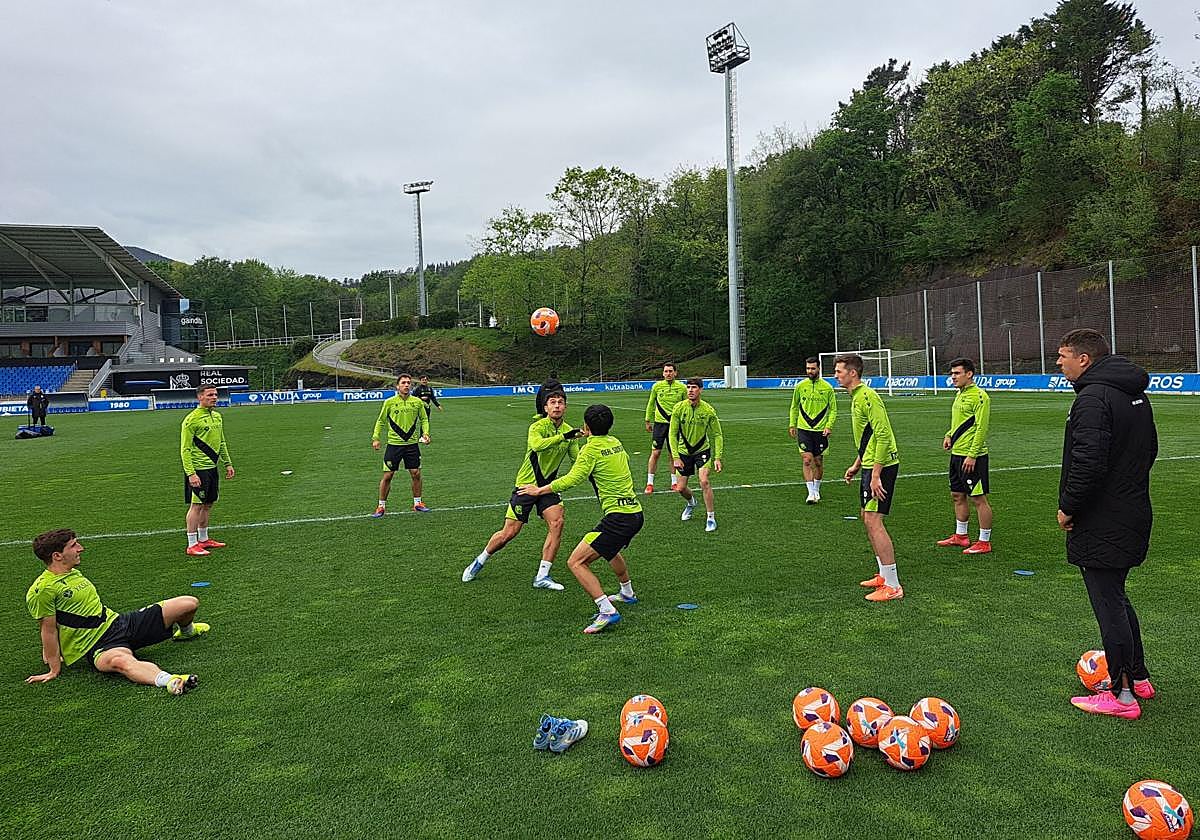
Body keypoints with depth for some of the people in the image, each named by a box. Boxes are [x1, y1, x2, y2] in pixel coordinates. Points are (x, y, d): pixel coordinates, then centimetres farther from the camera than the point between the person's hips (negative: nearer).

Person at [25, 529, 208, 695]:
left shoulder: (74, 573, 15)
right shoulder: (42, 589, -12)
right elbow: (49, 630, -10)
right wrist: (55, 669, -7)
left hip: (120, 621, 8)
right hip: (99, 644, -8)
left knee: (189, 604, 1)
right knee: (121, 661, -46)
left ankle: (185, 631, 36)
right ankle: (169, 681, -70)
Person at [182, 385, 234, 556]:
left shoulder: (217, 416, 12)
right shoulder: (192, 419, -13)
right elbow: (185, 449, -15)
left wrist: (228, 463, 18)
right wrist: (190, 474, -20)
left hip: (212, 467, 8)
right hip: (198, 470, -8)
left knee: (208, 505, 14)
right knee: (196, 505, -3)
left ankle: (203, 539, 26)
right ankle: (192, 545, 3)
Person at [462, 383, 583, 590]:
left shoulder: (568, 431, 2)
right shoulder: (537, 426, -17)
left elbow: (578, 458, -1)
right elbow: (536, 445, -39)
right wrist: (563, 436, -44)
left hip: (548, 485, 5)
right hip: (526, 484, -5)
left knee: (556, 523, -17)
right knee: (509, 533, -2)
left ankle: (542, 577, -6)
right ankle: (479, 562, 26)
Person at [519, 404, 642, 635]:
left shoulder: (591, 448, -11)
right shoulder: (615, 442, 12)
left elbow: (572, 479, -23)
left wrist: (540, 490, -13)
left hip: (618, 517, -9)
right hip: (635, 512, 9)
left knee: (576, 562, -10)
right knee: (611, 550, 38)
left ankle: (607, 610, -18)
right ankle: (627, 593, 56)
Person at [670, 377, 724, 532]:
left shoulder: (708, 410, -14)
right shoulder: (679, 408, -13)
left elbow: (717, 435, -6)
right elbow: (673, 434, -8)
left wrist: (717, 458, -14)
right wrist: (676, 457, -15)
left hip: (702, 450, -2)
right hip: (683, 451, 2)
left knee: (704, 481, -21)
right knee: (681, 488, 5)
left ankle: (711, 518, -6)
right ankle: (690, 503, 41)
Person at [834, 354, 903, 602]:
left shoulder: (867, 396, -17)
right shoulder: (856, 397, 15)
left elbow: (883, 435, -23)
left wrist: (875, 474, -24)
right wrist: (857, 465, 24)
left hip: (880, 466, -11)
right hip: (870, 465, 11)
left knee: (873, 521, -11)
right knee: (867, 519, 16)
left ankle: (893, 586, -5)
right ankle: (884, 575, 27)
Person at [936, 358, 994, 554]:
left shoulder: (979, 396, -15)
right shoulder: (960, 394, 14)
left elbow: (981, 428, -19)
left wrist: (972, 455, -22)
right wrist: (949, 435, 9)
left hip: (972, 457, -10)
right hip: (956, 454, 10)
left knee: (978, 499, -2)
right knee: (957, 496, 17)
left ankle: (984, 542, 6)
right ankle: (961, 536, 29)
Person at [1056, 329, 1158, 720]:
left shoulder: (1094, 397, -20)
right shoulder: (1135, 395, 12)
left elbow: (1089, 462, -28)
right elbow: (1149, 449, 22)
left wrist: (1067, 507, -16)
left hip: (1102, 524, -10)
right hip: (1133, 515, 10)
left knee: (1108, 604, 0)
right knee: (1116, 597, 22)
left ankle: (1122, 695, 10)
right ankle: (1138, 677, 34)